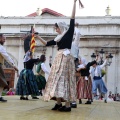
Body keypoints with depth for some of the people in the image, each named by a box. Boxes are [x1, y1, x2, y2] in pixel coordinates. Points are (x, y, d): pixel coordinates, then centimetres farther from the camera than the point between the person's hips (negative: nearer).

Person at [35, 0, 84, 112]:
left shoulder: (69, 33, 4)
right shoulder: (58, 38, 22)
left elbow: (72, 19, -3)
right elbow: (46, 43, 26)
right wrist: (37, 36, 25)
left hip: (66, 57, -8)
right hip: (59, 58, 8)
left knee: (64, 79, -14)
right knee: (57, 79, 1)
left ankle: (67, 105, -17)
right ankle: (58, 103, 0)